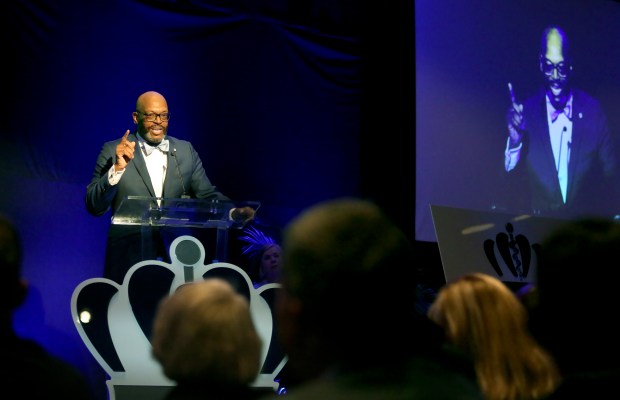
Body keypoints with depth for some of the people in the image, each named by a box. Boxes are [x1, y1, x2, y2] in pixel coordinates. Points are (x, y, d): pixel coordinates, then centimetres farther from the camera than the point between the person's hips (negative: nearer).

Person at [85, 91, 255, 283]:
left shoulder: (186, 150, 11)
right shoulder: (113, 151, 2)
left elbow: (207, 195, 10)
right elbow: (94, 207, -5)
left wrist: (234, 212, -9)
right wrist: (117, 168, -19)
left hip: (176, 259, 2)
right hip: (129, 260, -2)